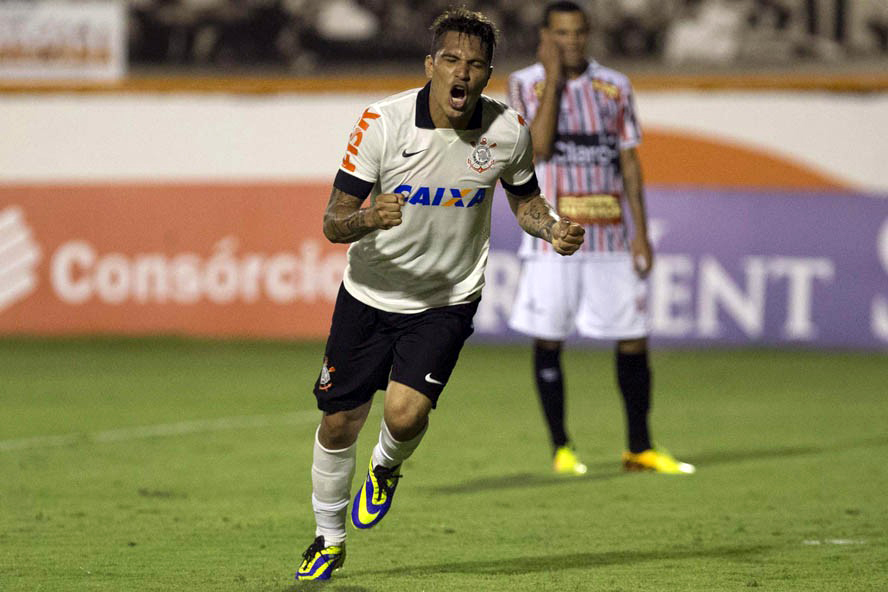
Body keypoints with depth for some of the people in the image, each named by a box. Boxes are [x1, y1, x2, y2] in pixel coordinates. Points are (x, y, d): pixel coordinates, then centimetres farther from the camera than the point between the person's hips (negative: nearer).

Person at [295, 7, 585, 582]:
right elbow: (333, 222, -16)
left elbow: (524, 197, 10)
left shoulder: (509, 130, -11)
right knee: (339, 423, 5)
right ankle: (329, 538, 31)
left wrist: (554, 228, -11)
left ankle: (386, 468, 17)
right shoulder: (383, 121, -18)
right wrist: (369, 217, -39)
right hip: (370, 294, 0)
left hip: (448, 301, 0)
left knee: (406, 412, -21)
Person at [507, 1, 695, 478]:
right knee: (548, 340, 1)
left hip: (609, 237, 2)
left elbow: (629, 161, 9)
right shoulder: (525, 85, 0)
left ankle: (639, 448, 12)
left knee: (633, 339, 1)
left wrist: (641, 234, 3)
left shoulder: (615, 86, 8)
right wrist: (553, 79, -13)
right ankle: (561, 448, 12)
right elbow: (537, 148, -14)